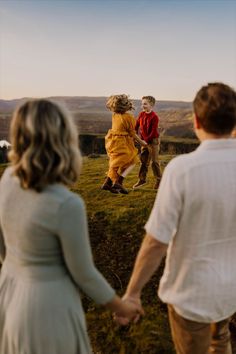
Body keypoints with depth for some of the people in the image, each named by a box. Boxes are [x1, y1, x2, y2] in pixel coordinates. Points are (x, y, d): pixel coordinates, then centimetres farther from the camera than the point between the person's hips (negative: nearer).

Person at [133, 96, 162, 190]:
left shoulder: (154, 117, -17)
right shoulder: (141, 114, 2)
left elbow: (153, 132, -19)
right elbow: (137, 125, 9)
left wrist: (146, 140, -20)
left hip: (153, 141, -6)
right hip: (144, 140, 6)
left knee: (154, 161, 1)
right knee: (143, 160, 12)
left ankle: (159, 180, 15)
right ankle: (142, 179, 22)